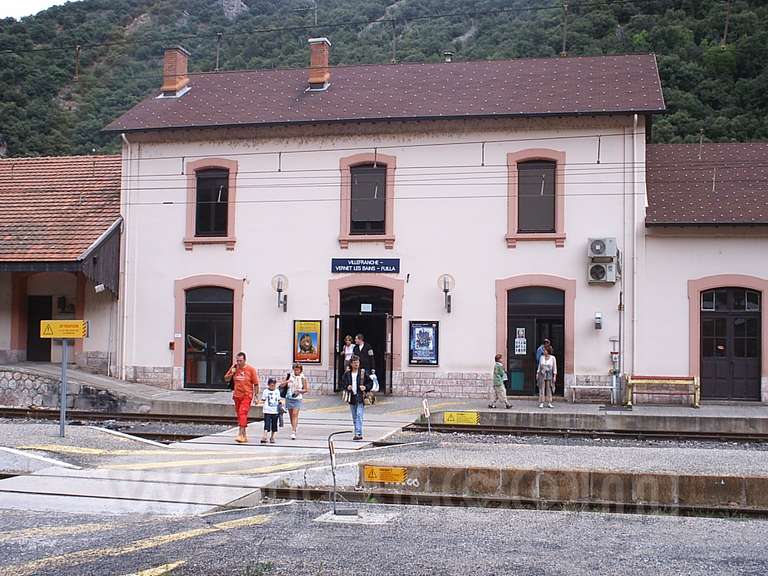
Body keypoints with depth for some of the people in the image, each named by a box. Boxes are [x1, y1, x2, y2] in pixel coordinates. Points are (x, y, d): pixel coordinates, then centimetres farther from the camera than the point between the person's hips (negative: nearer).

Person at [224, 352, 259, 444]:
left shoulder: (250, 369, -5)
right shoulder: (234, 368, 6)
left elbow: (256, 384, -1)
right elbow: (226, 379, 14)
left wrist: (255, 396, -5)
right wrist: (232, 372, -5)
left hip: (247, 395, -5)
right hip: (237, 395, 5)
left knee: (243, 413, -18)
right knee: (239, 415, 10)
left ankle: (240, 435, -23)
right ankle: (244, 435, 21)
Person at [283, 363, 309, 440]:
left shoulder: (303, 378, 0)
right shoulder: (290, 376, 6)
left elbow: (306, 390, 3)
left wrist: (299, 391, -14)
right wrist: (286, 382, -13)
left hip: (297, 398, -3)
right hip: (289, 398, 3)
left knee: (295, 414, -14)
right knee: (291, 415, 10)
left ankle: (293, 432, -18)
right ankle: (295, 426, 32)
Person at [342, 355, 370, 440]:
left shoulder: (363, 372, 0)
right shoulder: (347, 373, 7)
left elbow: (370, 382, 5)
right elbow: (343, 383, 14)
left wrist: (365, 387, -12)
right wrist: (347, 387, -6)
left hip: (360, 397, -4)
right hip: (352, 397, 4)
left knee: (359, 415, -14)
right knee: (354, 417, 11)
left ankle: (358, 433, -19)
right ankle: (358, 433, 20)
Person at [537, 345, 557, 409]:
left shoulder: (552, 358, -2)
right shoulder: (542, 357, 5)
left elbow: (555, 368, -1)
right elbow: (539, 366, 11)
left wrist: (555, 376, -6)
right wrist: (537, 374, 5)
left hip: (549, 375, -1)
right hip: (542, 375, 1)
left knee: (549, 389, 1)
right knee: (542, 389, -1)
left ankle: (549, 403, 6)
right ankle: (541, 403, 0)